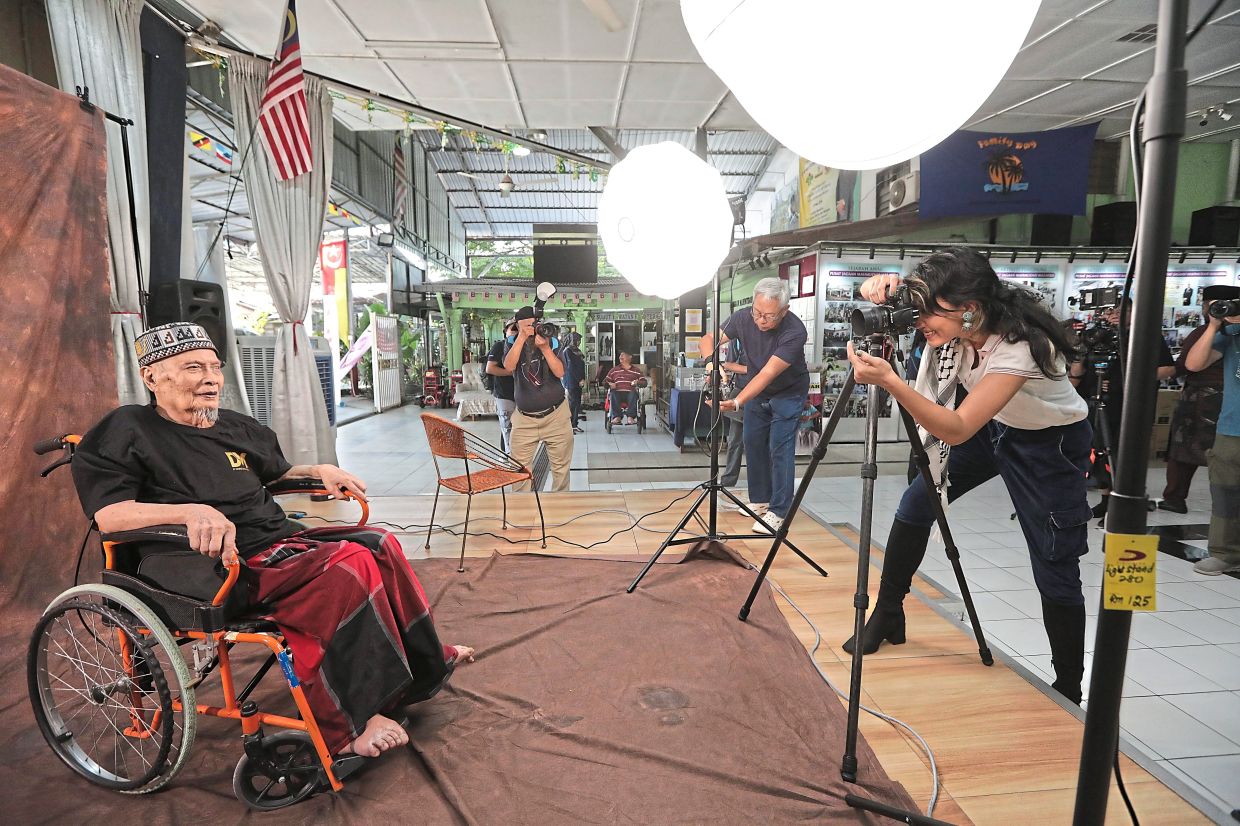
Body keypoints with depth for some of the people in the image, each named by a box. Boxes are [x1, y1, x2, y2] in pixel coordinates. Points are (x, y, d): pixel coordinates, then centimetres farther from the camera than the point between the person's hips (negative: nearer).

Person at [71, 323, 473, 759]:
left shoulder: (235, 426, 18)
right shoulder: (128, 430, -4)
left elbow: (274, 475, 33)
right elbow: (108, 513, -18)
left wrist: (318, 470, 14)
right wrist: (192, 512, -34)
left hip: (281, 538, 9)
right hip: (232, 565, -8)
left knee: (379, 544, -2)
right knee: (350, 566, -27)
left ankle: (424, 660, 10)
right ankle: (345, 724, -19)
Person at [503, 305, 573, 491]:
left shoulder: (551, 342, 0)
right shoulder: (513, 343, 0)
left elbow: (560, 373, -12)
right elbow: (509, 366, -20)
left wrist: (545, 348, -23)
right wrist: (522, 337, -24)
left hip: (555, 415, 0)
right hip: (524, 418, 0)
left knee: (561, 467, 9)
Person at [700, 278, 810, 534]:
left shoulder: (794, 331, -34)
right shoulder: (743, 318, -20)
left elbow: (768, 373, -39)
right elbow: (709, 339, -18)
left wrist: (736, 402, -49)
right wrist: (712, 362, -41)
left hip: (787, 393, -5)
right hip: (756, 389, 5)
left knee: (779, 447, -10)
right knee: (753, 443, 7)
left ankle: (778, 511, -1)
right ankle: (760, 499, 23)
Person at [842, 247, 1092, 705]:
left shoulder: (1021, 345, -37)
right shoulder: (958, 322, -20)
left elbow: (957, 430, -43)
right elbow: (878, 291, -10)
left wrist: (889, 381, -53)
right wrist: (881, 285, -34)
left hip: (1050, 442, -6)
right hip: (990, 427, 6)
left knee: (1054, 568, -3)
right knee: (915, 504, -5)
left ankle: (1068, 691, 17)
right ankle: (887, 617, 11)